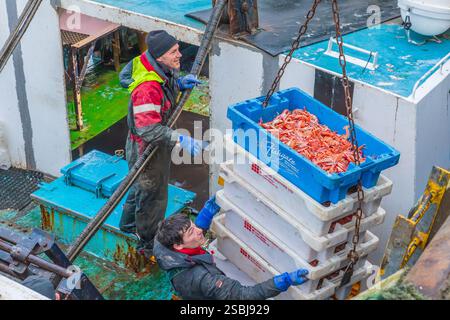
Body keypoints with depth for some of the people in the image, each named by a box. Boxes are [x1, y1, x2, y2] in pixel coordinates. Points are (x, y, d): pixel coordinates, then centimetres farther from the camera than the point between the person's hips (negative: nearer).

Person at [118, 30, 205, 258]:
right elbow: (148, 128, -40)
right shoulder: (148, 88, -37)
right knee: (153, 195, 10)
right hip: (147, 148, -10)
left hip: (158, 142, 10)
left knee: (142, 186, 31)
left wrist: (178, 83, 0)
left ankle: (128, 225, 56)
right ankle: (147, 245, 33)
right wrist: (180, 140, -46)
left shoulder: (162, 69, -8)